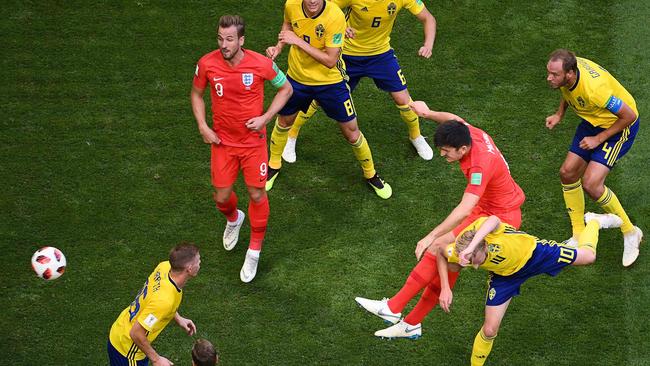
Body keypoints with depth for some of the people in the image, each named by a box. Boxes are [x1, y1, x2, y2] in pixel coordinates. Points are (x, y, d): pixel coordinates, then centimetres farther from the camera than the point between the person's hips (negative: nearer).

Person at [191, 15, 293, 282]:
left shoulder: (262, 64, -19)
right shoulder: (207, 64, -15)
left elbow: (285, 89, -1)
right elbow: (196, 93, 5)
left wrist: (265, 117, -12)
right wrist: (203, 126, -6)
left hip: (253, 141, -1)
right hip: (222, 141, 1)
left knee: (256, 195, 3)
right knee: (222, 197, 7)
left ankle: (254, 250, 24)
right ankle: (233, 219, 46)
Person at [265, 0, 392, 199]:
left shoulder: (335, 17, -31)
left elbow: (330, 61, -31)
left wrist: (298, 41, -33)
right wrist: (279, 47, -8)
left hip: (330, 82, -3)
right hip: (297, 77, 3)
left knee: (352, 132, 6)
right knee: (283, 122, 20)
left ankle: (371, 175, 30)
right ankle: (273, 166, 47)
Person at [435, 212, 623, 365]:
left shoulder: (484, 226, -45)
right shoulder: (457, 252, -33)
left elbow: (494, 220, -71)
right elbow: (440, 252, -8)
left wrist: (471, 247, -81)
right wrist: (445, 288, -18)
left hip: (530, 252, -2)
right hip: (504, 276, 2)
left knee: (588, 256, 6)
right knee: (489, 330, -3)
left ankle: (594, 222, 39)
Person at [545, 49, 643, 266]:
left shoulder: (593, 89, -40)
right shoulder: (566, 70, -16)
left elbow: (628, 115, -28)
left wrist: (599, 138, -20)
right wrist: (559, 114, -2)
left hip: (619, 126, -8)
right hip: (593, 121, 8)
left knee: (591, 184, -17)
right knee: (568, 173, 3)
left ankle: (630, 233, 4)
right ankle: (579, 236, 21)